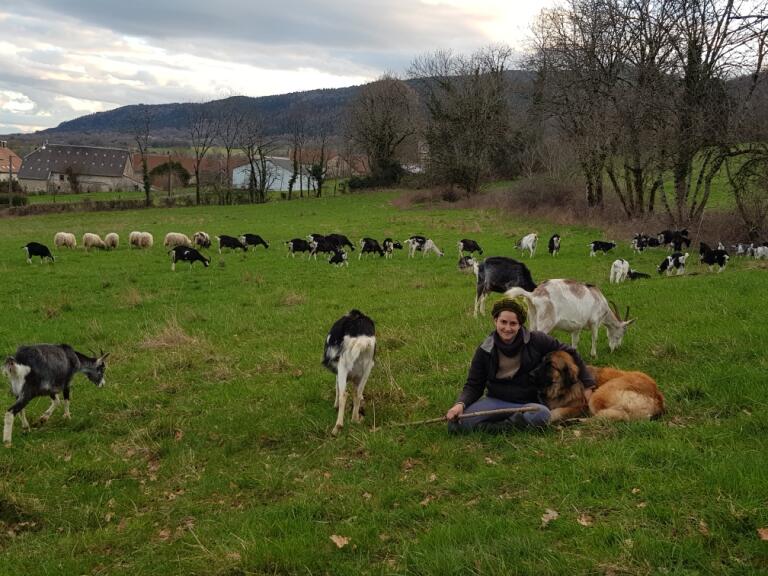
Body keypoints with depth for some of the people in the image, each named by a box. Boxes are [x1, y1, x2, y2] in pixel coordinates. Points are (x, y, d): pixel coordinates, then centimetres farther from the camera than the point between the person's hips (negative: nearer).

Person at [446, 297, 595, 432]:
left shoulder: (535, 340, -5)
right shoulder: (485, 350, -1)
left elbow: (569, 353, 6)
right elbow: (473, 385, 2)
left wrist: (588, 385, 7)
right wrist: (461, 403, -19)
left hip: (527, 403, 0)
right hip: (496, 400, 1)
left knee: (542, 413, -39)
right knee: (456, 423, -28)